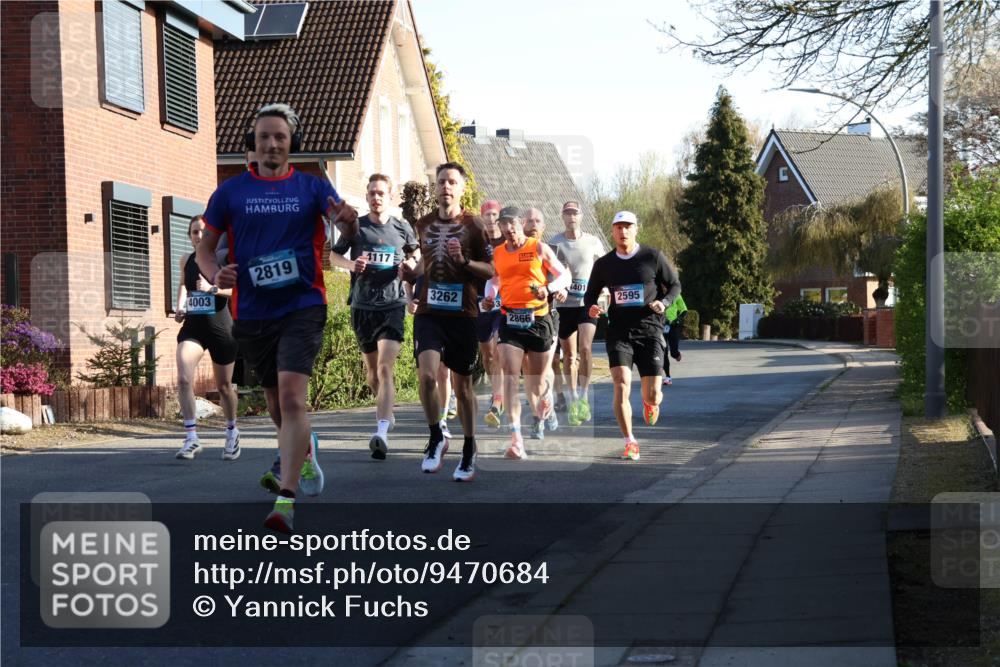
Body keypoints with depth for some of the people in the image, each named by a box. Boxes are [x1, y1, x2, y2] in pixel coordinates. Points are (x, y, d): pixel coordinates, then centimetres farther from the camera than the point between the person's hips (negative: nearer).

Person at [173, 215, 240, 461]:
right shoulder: (186, 260, 6)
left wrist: (212, 288, -28)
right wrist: (180, 306, 9)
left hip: (220, 327, -2)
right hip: (192, 327, 2)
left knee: (224, 385, 11)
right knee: (183, 379, -19)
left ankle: (232, 432, 35)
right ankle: (191, 438, -16)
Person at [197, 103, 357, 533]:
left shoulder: (311, 187, 3)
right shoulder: (230, 191, 6)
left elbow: (341, 215, -13)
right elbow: (205, 246, 11)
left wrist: (347, 219, -37)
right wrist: (215, 274, -10)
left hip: (302, 307, -3)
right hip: (251, 312, 3)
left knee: (291, 394, -19)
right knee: (275, 399, 16)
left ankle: (285, 499, -21)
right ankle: (304, 450, 47)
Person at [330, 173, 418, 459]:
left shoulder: (402, 228, 4)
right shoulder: (355, 226, 3)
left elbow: (414, 255, 21)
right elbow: (334, 255, 13)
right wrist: (351, 264, -8)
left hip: (392, 305, -2)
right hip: (362, 306, 2)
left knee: (385, 367, -17)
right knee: (371, 368, 15)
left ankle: (382, 432, -27)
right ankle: (385, 409, 42)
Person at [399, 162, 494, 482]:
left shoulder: (473, 225, -1)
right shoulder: (424, 224, 9)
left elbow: (490, 270, 0)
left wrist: (464, 261, -18)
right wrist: (411, 270, 5)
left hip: (462, 314, -2)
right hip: (428, 312, 2)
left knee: (462, 385, 7)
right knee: (427, 374, -18)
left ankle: (469, 451, 20)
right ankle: (436, 438, 3)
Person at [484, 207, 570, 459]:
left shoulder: (539, 248, 1)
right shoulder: (497, 253, 10)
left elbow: (564, 275, 4)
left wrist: (548, 289, -15)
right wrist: (489, 296, 7)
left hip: (538, 319, -1)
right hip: (509, 320, 2)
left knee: (537, 381, 8)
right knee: (510, 377, -15)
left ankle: (541, 410, 45)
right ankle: (516, 440, -21)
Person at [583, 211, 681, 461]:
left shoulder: (653, 257, 0)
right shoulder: (603, 264, 5)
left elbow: (675, 285, 9)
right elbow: (590, 294, 16)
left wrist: (663, 303, -12)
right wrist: (591, 308, -7)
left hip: (649, 330, -1)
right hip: (619, 332, 1)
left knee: (652, 395, -2)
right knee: (621, 385, -18)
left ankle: (650, 402, 38)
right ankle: (630, 443, -9)